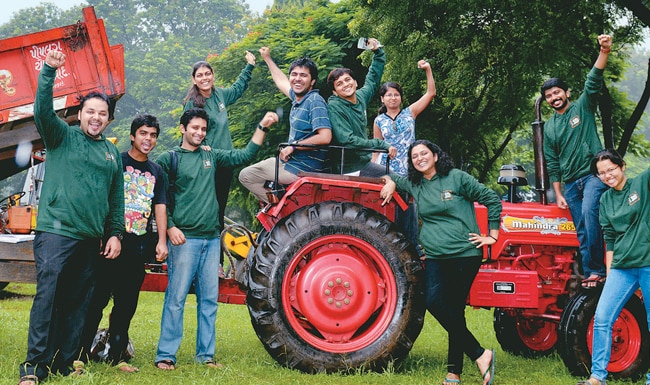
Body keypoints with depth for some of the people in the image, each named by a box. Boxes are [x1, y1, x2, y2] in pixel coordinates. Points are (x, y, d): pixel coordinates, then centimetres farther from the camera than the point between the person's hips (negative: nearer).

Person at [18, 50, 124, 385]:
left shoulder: (112, 153, 17)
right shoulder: (62, 136, 4)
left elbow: (117, 197, 19)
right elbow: (43, 110, -14)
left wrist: (115, 233, 12)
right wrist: (49, 71, -25)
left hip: (91, 240, 5)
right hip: (56, 231, -5)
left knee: (77, 303, 7)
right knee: (47, 296, -12)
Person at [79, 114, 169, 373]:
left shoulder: (156, 171, 15)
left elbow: (160, 206, 12)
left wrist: (161, 241, 1)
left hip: (139, 247, 5)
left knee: (127, 304, 8)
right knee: (97, 299, -5)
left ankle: (116, 355, 15)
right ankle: (80, 353, -1)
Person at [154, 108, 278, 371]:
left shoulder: (211, 157, 15)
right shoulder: (169, 159, 1)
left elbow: (244, 156, 16)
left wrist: (263, 127, 8)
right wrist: (170, 227, -13)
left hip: (211, 239, 5)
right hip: (184, 238, -5)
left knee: (209, 299, 7)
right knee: (176, 297, -6)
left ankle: (205, 354, 13)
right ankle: (165, 355, -2)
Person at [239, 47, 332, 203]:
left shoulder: (315, 101, -18)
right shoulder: (298, 98, 8)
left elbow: (325, 137, -28)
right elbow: (281, 82, 30)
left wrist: (293, 146, -20)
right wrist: (267, 59, 41)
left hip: (301, 170, -9)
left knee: (246, 176, -1)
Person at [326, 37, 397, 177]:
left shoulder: (361, 97, 6)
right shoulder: (334, 108, -16)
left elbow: (373, 79, 27)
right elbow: (347, 140, -25)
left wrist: (378, 52, 22)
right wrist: (383, 145, -24)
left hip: (364, 162, 8)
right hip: (349, 170, -8)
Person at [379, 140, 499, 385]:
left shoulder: (457, 178, 0)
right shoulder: (413, 184, 12)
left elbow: (492, 200, 3)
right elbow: (391, 178, 31)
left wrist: (492, 236, 1)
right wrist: (391, 183, 7)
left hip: (465, 254, -4)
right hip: (435, 257, 4)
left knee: (455, 310, -6)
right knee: (434, 302, -14)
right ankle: (479, 355, -7)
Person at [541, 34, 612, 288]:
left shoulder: (583, 108, 5)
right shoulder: (549, 127, 14)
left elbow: (594, 82, -11)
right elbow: (552, 163, 15)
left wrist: (604, 52, -26)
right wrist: (558, 194, 10)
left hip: (592, 174, -5)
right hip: (570, 182, 5)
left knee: (589, 213, -26)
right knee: (582, 230, 1)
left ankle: (596, 269, -24)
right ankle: (590, 274, 3)